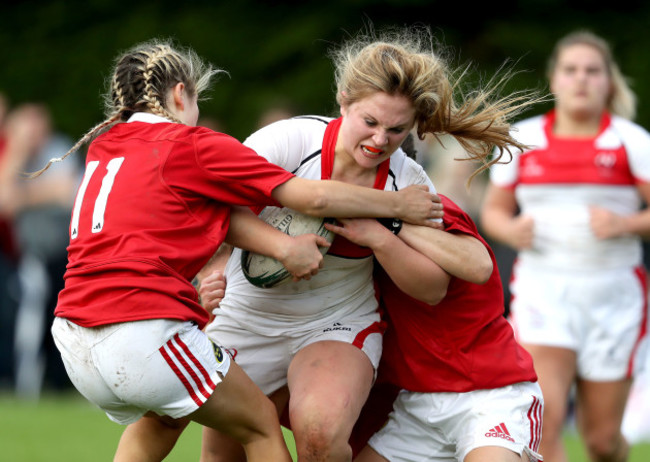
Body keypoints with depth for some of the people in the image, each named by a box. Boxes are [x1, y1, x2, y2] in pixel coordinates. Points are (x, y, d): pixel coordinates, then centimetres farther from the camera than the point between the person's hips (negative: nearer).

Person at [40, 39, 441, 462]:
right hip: (143, 328, -7)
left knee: (160, 420, 35)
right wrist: (398, 205, 14)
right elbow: (314, 198, 1)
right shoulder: (191, 145, -2)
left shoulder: (104, 145, 18)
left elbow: (220, 210, 8)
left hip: (73, 337, 7)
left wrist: (281, 245, -6)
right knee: (260, 423, 12)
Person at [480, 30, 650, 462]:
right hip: (542, 292, 1)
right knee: (543, 418, -20)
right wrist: (510, 229, -6)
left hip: (613, 296, -1)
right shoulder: (523, 139, 6)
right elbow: (494, 209, 16)